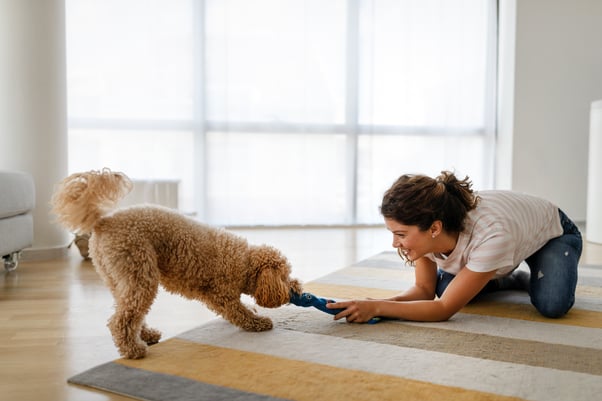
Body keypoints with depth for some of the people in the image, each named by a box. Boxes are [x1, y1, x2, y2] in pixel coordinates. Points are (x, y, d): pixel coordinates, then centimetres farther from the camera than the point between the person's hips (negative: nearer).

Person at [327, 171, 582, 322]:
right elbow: (424, 289, -17)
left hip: (553, 233, -4)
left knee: (552, 305, -28)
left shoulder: (491, 236, -47)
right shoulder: (422, 225, -30)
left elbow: (444, 309, -39)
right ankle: (509, 279, 16)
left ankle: (531, 281, 6)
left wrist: (377, 308, -47)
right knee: (443, 288, -10)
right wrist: (377, 304, -37)